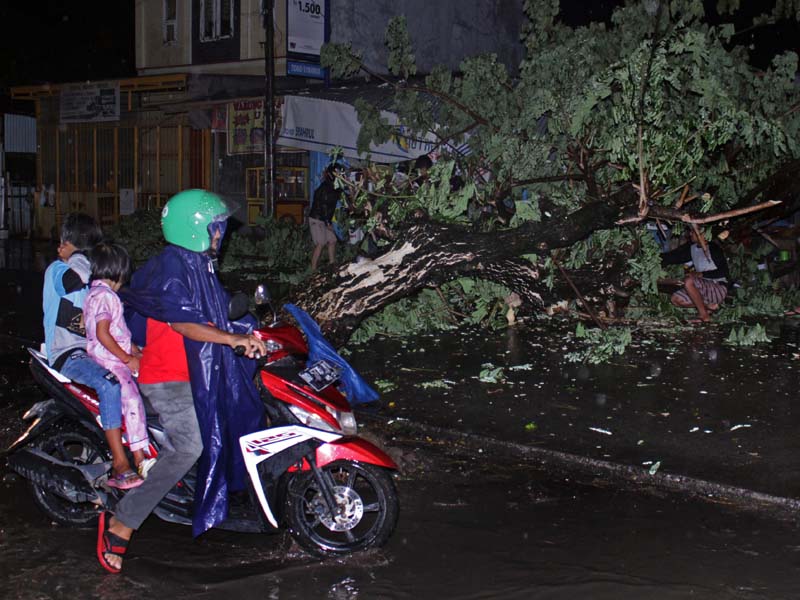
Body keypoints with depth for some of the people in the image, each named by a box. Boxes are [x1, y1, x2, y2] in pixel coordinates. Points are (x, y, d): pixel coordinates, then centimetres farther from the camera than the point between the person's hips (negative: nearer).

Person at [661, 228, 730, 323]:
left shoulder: (713, 248, -14)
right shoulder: (691, 248, 8)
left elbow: (723, 272, -16)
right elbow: (674, 256, 8)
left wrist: (701, 274, -23)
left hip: (719, 287, -8)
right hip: (705, 288, 8)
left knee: (688, 281, -30)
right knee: (675, 299, -5)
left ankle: (704, 315, -20)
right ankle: (708, 306, -3)